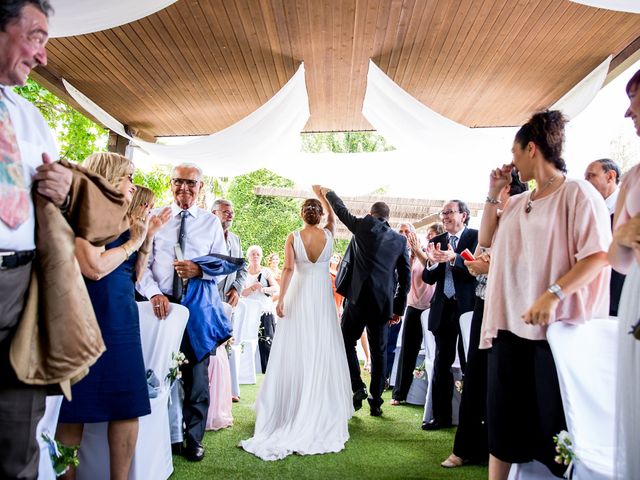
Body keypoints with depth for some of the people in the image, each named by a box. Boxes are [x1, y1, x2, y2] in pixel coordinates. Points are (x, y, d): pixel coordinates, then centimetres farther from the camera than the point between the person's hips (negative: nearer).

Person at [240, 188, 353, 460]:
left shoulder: (293, 237, -6)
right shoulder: (328, 234, -1)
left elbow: (289, 269, -12)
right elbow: (332, 215, 20)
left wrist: (281, 299, -10)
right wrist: (320, 194, 34)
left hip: (298, 297, 0)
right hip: (322, 297, 1)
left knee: (294, 352, 6)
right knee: (321, 352, 6)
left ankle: (289, 408, 16)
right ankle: (320, 413, 14)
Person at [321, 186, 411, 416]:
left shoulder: (363, 226, 1)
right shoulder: (400, 239, 10)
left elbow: (342, 211, 17)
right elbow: (405, 276, 10)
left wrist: (329, 193, 36)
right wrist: (399, 308, 16)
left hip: (359, 298, -3)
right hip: (383, 302, 4)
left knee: (347, 341, 12)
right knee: (379, 351, 12)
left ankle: (358, 387, 0)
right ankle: (376, 401, 17)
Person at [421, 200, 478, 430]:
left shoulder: (476, 236, -5)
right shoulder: (436, 241, 9)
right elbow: (428, 279, 4)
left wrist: (454, 258, -32)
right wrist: (432, 263, -16)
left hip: (468, 307, -5)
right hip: (443, 308, 5)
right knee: (442, 363, 11)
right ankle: (441, 415, 23)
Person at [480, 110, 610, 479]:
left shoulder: (578, 194, -7)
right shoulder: (518, 202, 14)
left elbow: (598, 255, -15)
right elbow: (487, 240, 21)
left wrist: (553, 295, -26)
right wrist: (493, 193, 12)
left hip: (556, 327, -7)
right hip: (510, 325, 7)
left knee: (555, 422, 4)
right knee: (503, 417, 13)